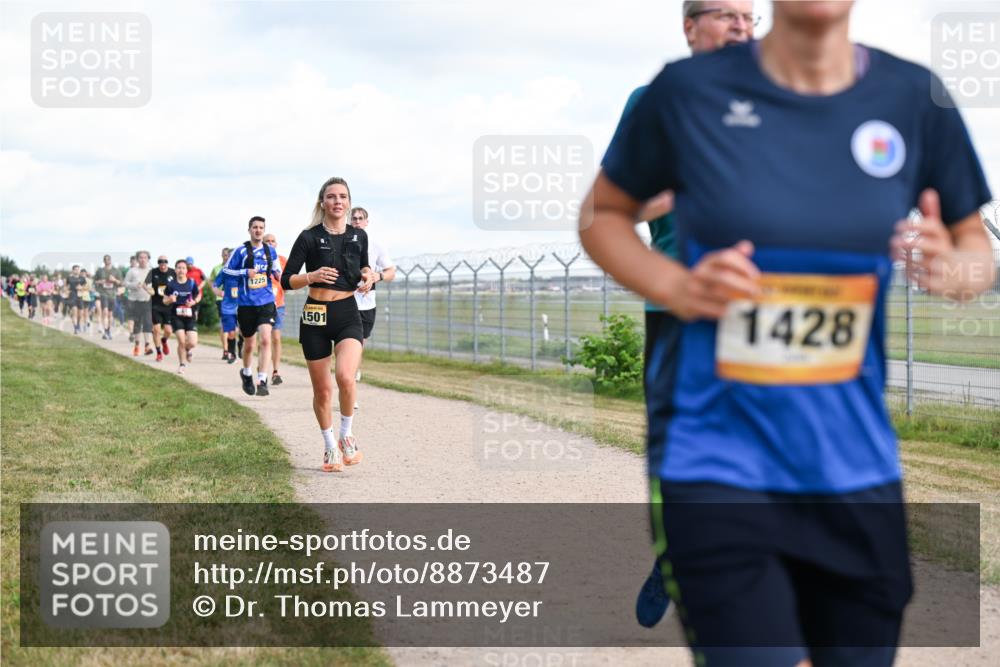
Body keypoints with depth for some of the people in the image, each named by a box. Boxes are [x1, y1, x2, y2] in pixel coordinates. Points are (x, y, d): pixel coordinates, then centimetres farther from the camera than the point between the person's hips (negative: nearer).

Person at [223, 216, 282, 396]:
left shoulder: (270, 251, 7)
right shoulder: (241, 251, -1)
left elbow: (276, 270, 19)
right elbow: (226, 270, 2)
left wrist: (278, 274, -4)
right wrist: (246, 272, -12)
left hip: (266, 302, 1)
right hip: (246, 304, -1)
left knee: (265, 339, -18)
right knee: (249, 344, 12)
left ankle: (262, 381, -18)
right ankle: (246, 373, 41)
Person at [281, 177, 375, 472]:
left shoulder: (359, 236, 5)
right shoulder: (309, 237, -4)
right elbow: (287, 280, -5)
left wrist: (368, 275, -2)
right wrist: (312, 276, -23)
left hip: (348, 314, 1)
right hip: (315, 316, -1)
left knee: (345, 376, -24)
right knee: (322, 389, 6)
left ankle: (346, 434, -1)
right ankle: (330, 446, 26)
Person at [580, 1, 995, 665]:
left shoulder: (914, 98, 1)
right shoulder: (690, 90, -5)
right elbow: (601, 215, 9)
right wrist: (675, 286, -9)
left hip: (859, 476, 3)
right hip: (722, 468, -3)